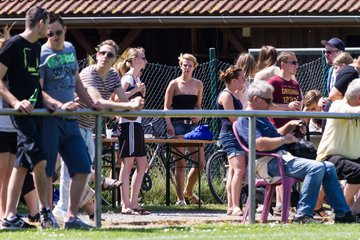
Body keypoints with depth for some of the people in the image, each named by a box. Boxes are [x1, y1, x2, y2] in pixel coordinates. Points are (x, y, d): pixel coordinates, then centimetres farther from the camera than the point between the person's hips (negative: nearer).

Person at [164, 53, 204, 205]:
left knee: (200, 162, -1)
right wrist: (169, 124, -14)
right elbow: (167, 107, -1)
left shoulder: (198, 84, 12)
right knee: (180, 164, -5)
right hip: (177, 123, -4)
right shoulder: (174, 84, 1)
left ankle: (188, 192, 21)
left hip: (192, 124, 4)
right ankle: (180, 198, 2)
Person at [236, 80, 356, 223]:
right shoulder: (245, 120, -9)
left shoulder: (260, 118, 25)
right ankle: (303, 214, -30)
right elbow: (260, 144, -23)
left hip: (284, 158, 11)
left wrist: (290, 126, 20)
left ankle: (343, 214, 7)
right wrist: (284, 139, -12)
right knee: (316, 167, -28)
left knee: (328, 167, 7)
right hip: (271, 163, -11)